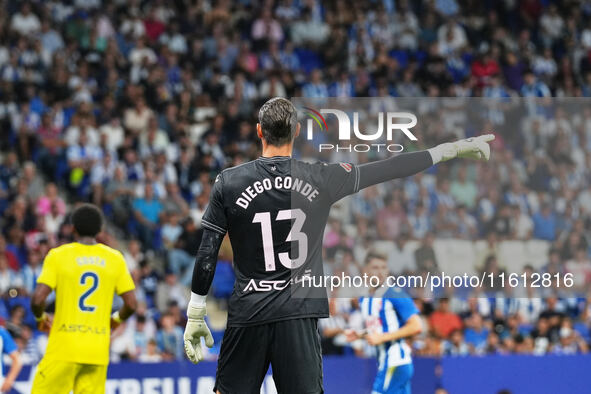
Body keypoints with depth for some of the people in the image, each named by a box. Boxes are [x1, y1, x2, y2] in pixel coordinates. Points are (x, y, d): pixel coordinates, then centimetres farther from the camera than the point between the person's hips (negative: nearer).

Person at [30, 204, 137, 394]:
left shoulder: (58, 255, -2)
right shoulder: (115, 258, 6)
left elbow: (38, 299, -10)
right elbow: (131, 304, 3)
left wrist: (41, 318, 11)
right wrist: (116, 319, 23)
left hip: (64, 348, -3)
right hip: (98, 352, 3)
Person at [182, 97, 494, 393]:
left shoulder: (228, 183, -3)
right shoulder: (321, 179, -2)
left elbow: (207, 254, -1)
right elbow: (388, 170, 3)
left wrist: (195, 316, 6)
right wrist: (448, 150, 12)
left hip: (248, 315, 0)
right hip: (299, 314, 1)